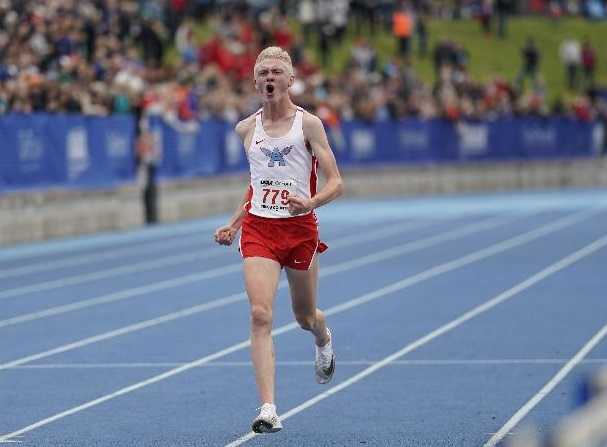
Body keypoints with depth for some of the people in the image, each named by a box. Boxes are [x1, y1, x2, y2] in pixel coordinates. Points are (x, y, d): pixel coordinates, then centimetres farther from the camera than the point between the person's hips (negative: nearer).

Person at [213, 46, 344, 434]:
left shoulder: (308, 123, -5)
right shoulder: (247, 129, 7)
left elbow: (336, 183, -8)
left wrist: (310, 202, -28)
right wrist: (233, 225, 15)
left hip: (300, 228, -2)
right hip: (258, 228, 2)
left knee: (305, 317, 15)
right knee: (261, 315, -16)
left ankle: (324, 341, 55)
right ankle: (268, 409, -21)